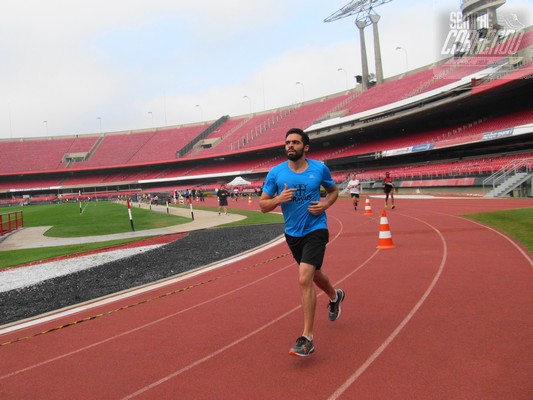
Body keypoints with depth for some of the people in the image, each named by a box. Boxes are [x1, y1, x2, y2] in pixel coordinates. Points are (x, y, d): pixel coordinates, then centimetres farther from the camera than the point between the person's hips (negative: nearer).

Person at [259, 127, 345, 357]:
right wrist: (279, 199, -22)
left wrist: (325, 204, -10)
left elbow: (334, 191, 11)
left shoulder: (319, 169, -7)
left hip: (316, 230, -4)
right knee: (313, 274, 23)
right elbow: (263, 205, -2)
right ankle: (334, 296, 58)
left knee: (304, 279, -18)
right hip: (293, 233, 4)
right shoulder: (276, 173, -6)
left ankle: (307, 339, -9)